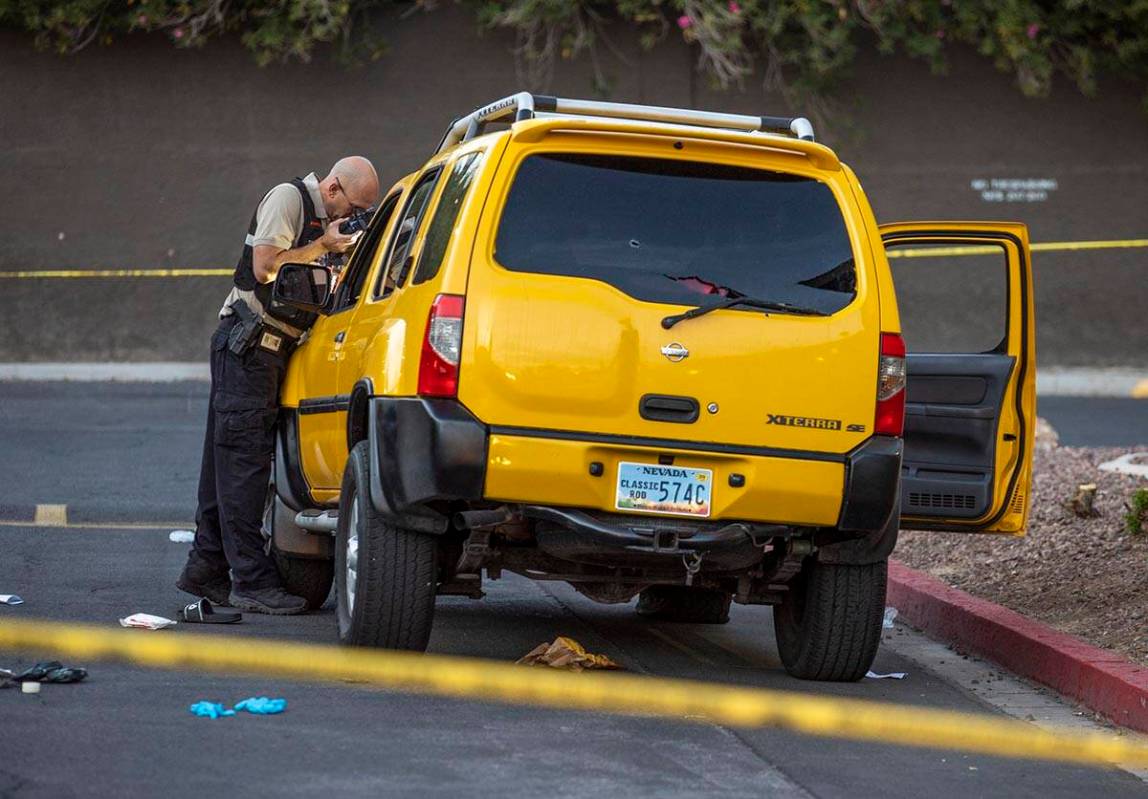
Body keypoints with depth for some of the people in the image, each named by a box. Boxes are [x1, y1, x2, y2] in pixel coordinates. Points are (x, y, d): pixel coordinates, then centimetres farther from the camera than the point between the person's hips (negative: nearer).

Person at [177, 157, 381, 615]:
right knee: (243, 459, -10)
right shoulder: (288, 199, -8)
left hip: (272, 349, 9)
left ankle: (205, 569, 15)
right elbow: (265, 268, -17)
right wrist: (324, 245, -11)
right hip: (247, 345, -9)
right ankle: (251, 581, -12)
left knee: (228, 458, 11)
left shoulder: (323, 220, 19)